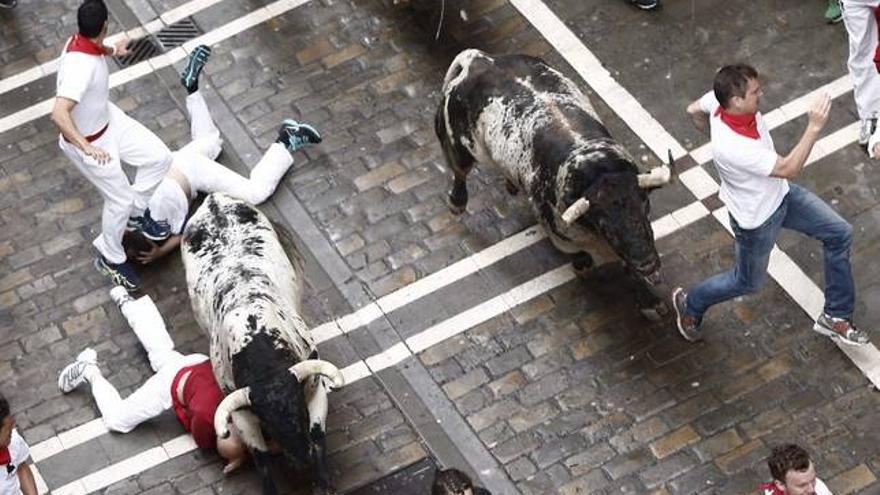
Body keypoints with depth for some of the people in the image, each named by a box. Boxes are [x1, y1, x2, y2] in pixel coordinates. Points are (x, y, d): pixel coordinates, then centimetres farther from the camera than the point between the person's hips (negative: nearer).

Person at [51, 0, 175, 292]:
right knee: (120, 199, 5)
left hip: (109, 120, 8)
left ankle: (135, 214, 33)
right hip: (87, 141, -8)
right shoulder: (80, 68, -41)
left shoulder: (82, 42, -12)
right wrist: (87, 148, -49)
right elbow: (58, 114, -50)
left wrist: (111, 51, 33)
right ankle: (109, 258, 31)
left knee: (160, 158, 8)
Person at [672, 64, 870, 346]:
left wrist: (712, 133, 23)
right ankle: (690, 303, 45)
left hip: (780, 194, 8)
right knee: (748, 282, 17)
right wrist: (814, 127, -44)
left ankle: (835, 316, 21)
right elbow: (789, 169, -39)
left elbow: (694, 110, 4)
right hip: (757, 218, -8)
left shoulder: (721, 99, -21)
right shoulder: (732, 148, -44)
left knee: (839, 233, 7)